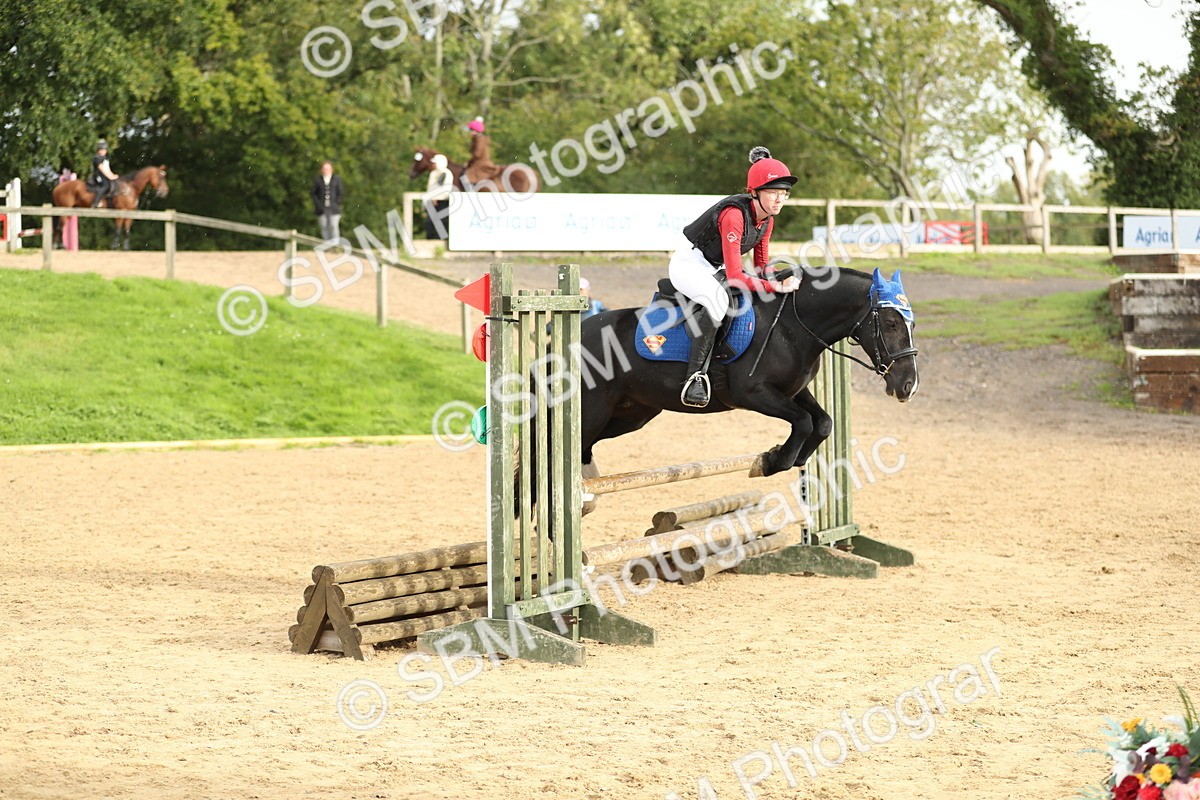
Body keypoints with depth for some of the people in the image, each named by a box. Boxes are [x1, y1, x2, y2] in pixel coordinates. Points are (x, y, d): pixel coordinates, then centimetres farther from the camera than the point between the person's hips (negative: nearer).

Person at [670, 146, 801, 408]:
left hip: (715, 269, 10)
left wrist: (784, 276, -13)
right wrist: (778, 286, -35)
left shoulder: (767, 218, -4)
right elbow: (735, 277, -34)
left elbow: (761, 266, 7)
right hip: (688, 263, -10)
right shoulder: (734, 215, -31)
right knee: (718, 299, -38)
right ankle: (695, 375, -34)